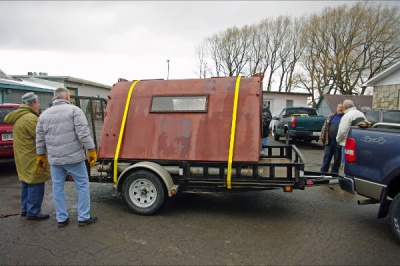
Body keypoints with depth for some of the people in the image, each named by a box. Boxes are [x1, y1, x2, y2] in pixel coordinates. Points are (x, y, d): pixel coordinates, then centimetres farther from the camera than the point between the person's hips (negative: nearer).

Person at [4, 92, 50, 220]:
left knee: (27, 183, 19)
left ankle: (25, 209, 30)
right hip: (32, 158, -10)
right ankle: (33, 212, 7)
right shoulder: (30, 118, -21)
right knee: (35, 185, -1)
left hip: (23, 157, 10)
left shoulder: (19, 117, 12)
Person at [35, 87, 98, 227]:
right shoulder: (74, 110, -6)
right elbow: (83, 133, -14)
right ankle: (83, 217, 10)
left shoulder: (44, 114, 11)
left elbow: (40, 139, 15)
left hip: (54, 159, 5)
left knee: (57, 188, 13)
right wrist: (91, 150, -10)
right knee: (82, 186, 6)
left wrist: (41, 156, 24)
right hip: (74, 157, -5)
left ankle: (61, 219, 22)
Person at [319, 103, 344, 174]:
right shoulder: (331, 116, 12)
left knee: (337, 158, 7)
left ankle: (334, 172, 20)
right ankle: (323, 171, 16)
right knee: (326, 157, 8)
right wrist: (322, 137, 5)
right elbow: (325, 127, 12)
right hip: (329, 141, 3)